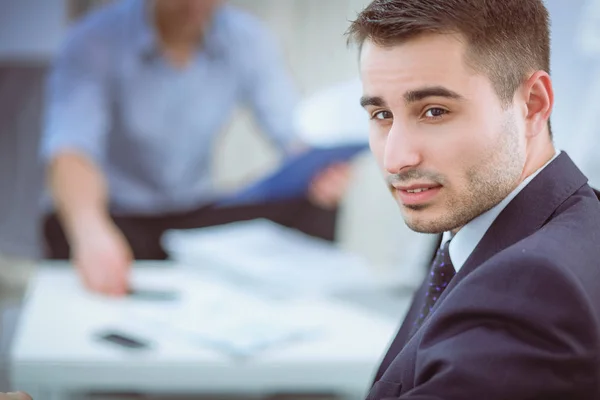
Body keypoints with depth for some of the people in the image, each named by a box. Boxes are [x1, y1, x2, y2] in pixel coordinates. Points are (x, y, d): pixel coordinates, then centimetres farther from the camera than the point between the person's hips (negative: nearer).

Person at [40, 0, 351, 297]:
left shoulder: (247, 40, -5)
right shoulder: (95, 41, -18)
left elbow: (293, 132, -5)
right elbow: (70, 146, -32)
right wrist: (90, 230, -55)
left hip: (200, 213, 3)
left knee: (314, 213, -20)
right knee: (63, 231, -37)